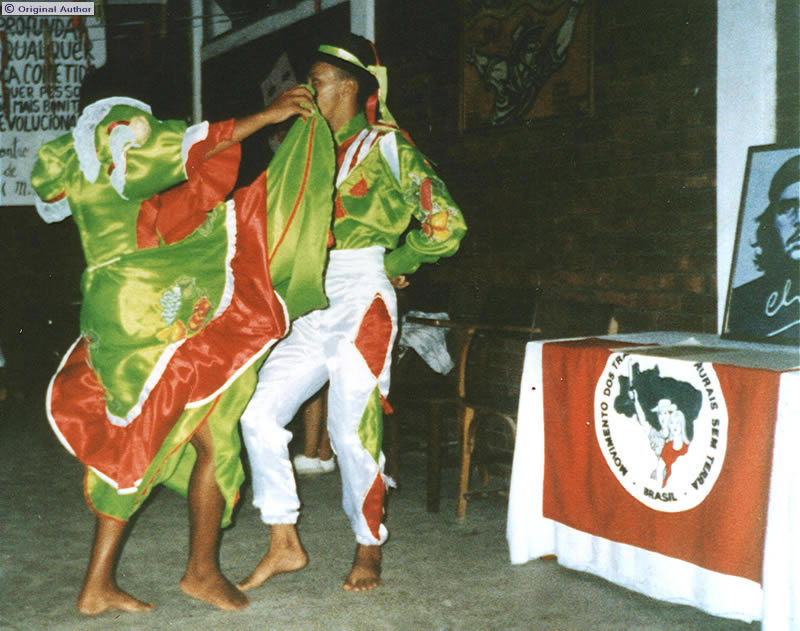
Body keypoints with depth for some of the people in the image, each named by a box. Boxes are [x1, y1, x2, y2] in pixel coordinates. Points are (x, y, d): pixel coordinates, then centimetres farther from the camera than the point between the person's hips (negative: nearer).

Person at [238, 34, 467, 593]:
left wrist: (394, 264, 2)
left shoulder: (386, 145, -2)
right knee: (259, 410, -3)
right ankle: (285, 544, 7)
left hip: (361, 303, -7)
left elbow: (445, 225, -6)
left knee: (353, 432, -4)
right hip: (312, 310, 7)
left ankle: (370, 550, 16)